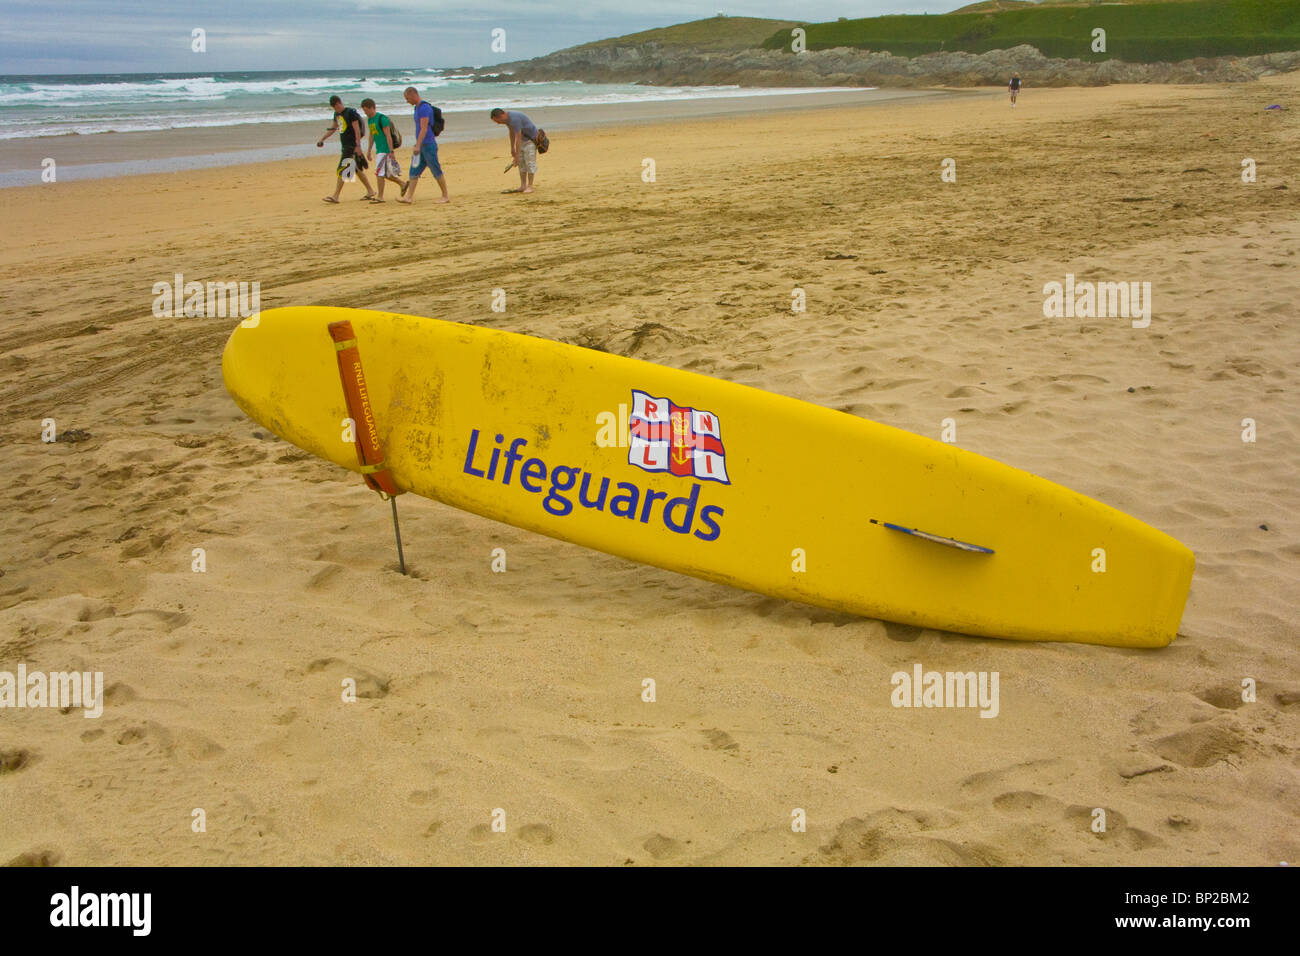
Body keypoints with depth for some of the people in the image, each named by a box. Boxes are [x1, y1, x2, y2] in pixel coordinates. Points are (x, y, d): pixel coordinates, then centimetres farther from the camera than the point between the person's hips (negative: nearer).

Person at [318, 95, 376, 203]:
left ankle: (335, 196, -13)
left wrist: (358, 146, -22)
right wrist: (322, 139, 23)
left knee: (342, 170, -12)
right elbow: (333, 128, 26)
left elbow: (357, 130, -17)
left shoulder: (350, 113, -12)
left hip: (352, 146, -9)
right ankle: (370, 191, 23)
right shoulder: (337, 114, 14)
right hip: (345, 145, 9)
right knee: (357, 170, 14)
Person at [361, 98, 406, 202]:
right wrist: (369, 150, 24)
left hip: (385, 149, -9)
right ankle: (403, 184, 28)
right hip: (379, 150, 9)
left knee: (379, 173, -10)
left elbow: (388, 135, -18)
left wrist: (391, 151, -21)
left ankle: (380, 197, -5)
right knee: (386, 174, 12)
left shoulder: (382, 118, -14)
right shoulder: (369, 119, 12)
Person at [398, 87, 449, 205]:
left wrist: (418, 145, -27)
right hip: (422, 146, 10)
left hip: (428, 145, -10)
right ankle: (409, 197, 3)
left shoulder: (424, 108, -16)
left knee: (437, 172, -1)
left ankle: (446, 197, 7)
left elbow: (424, 129, -23)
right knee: (414, 171, 4)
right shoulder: (417, 108, 15)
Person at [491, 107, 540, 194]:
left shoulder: (514, 119, -31)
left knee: (530, 162, -10)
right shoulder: (507, 117, -2)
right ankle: (523, 186, 7)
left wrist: (516, 156, -27)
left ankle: (530, 186, -7)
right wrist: (512, 148, 15)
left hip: (531, 139, -9)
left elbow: (518, 138, -30)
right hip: (523, 139, 9)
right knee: (521, 163, 6)